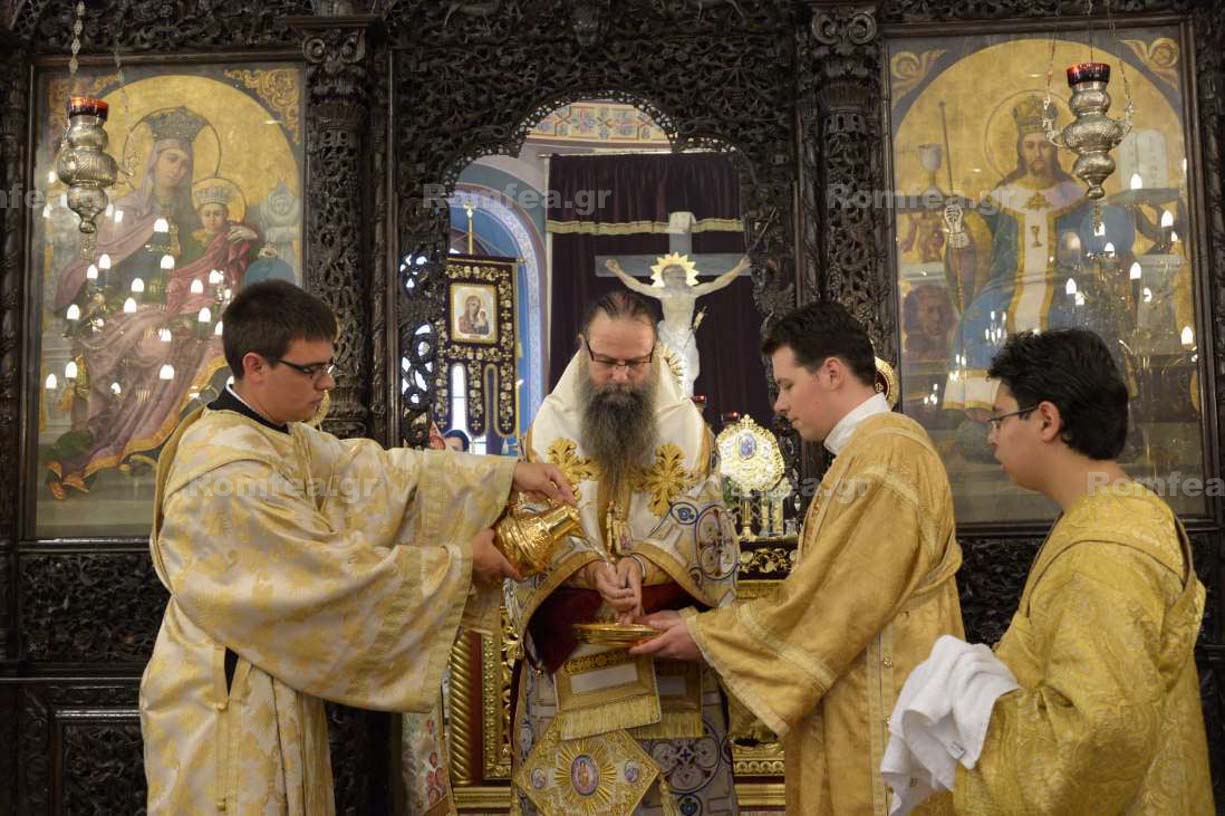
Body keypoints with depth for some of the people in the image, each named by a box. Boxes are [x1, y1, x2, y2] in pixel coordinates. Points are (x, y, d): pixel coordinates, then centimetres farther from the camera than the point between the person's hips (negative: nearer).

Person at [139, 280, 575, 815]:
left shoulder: (283, 440, 5)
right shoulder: (230, 472, -25)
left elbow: (380, 471, 3)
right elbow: (339, 570, -23)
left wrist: (509, 475, -3)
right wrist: (459, 561, -13)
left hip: (271, 691, 9)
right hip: (226, 705, -9)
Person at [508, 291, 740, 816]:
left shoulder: (687, 429, 3)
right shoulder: (549, 428, 4)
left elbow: (703, 528, -4)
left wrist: (641, 564, -22)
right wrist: (592, 570, -22)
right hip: (569, 659, 0)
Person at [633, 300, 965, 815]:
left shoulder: (886, 454, -18)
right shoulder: (866, 449, 14)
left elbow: (827, 603, -20)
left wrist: (704, 635, -11)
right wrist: (708, 626, 8)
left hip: (878, 714, -9)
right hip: (852, 709, 9)